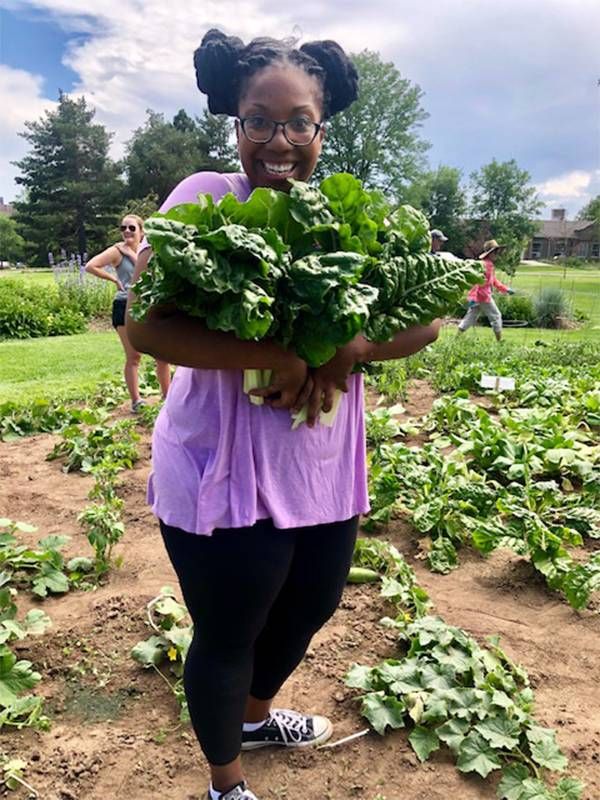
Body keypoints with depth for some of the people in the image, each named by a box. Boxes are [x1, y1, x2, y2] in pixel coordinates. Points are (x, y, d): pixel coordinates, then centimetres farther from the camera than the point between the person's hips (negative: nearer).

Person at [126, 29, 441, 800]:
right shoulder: (205, 198, -11)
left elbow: (426, 317, -1)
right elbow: (145, 323, -21)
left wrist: (348, 350, -21)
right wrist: (282, 356, -27)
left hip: (325, 472, 6)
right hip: (225, 478, -6)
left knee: (310, 609, 25)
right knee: (227, 636, 13)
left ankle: (256, 714, 58)